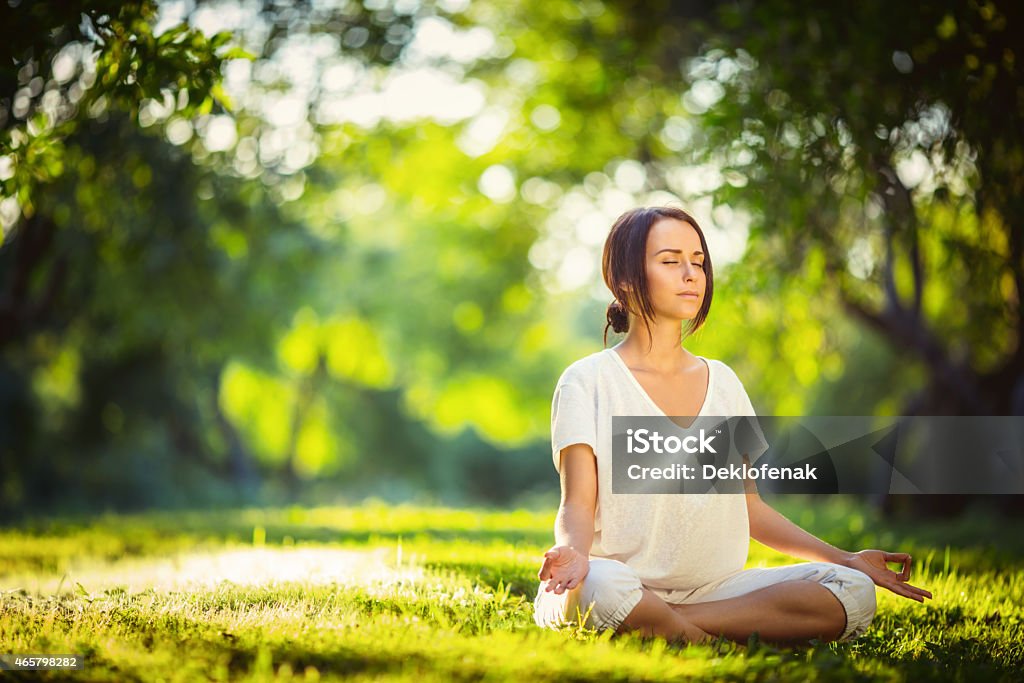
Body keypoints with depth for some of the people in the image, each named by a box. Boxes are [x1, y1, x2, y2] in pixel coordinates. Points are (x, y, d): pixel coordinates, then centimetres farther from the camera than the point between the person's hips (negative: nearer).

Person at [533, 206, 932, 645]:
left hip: (716, 587, 6)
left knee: (853, 593, -18)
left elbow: (750, 507, 19)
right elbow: (577, 505, -7)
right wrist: (573, 551, -31)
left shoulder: (723, 382, 17)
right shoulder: (590, 381, 1)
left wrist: (845, 559, 9)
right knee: (602, 586, -42)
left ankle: (665, 626, -21)